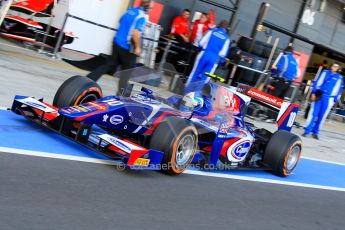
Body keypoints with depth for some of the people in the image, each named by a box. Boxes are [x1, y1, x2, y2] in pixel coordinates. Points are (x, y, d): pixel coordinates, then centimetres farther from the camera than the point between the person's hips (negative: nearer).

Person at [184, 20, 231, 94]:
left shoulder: (212, 31, 4)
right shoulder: (227, 38, 4)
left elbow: (202, 42, 2)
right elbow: (223, 53, -1)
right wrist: (221, 61, 15)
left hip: (204, 54, 0)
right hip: (214, 58, 0)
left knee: (195, 73, 10)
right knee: (204, 77, 6)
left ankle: (187, 91, 13)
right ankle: (196, 93, 3)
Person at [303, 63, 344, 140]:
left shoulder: (340, 78, 6)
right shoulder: (325, 72, 8)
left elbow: (339, 90, 9)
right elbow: (317, 82, 6)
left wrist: (335, 100, 5)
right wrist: (313, 93, -1)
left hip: (329, 99, 0)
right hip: (319, 96, 0)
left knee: (322, 116, 3)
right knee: (313, 114, -3)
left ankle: (315, 132, 13)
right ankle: (307, 131, 0)